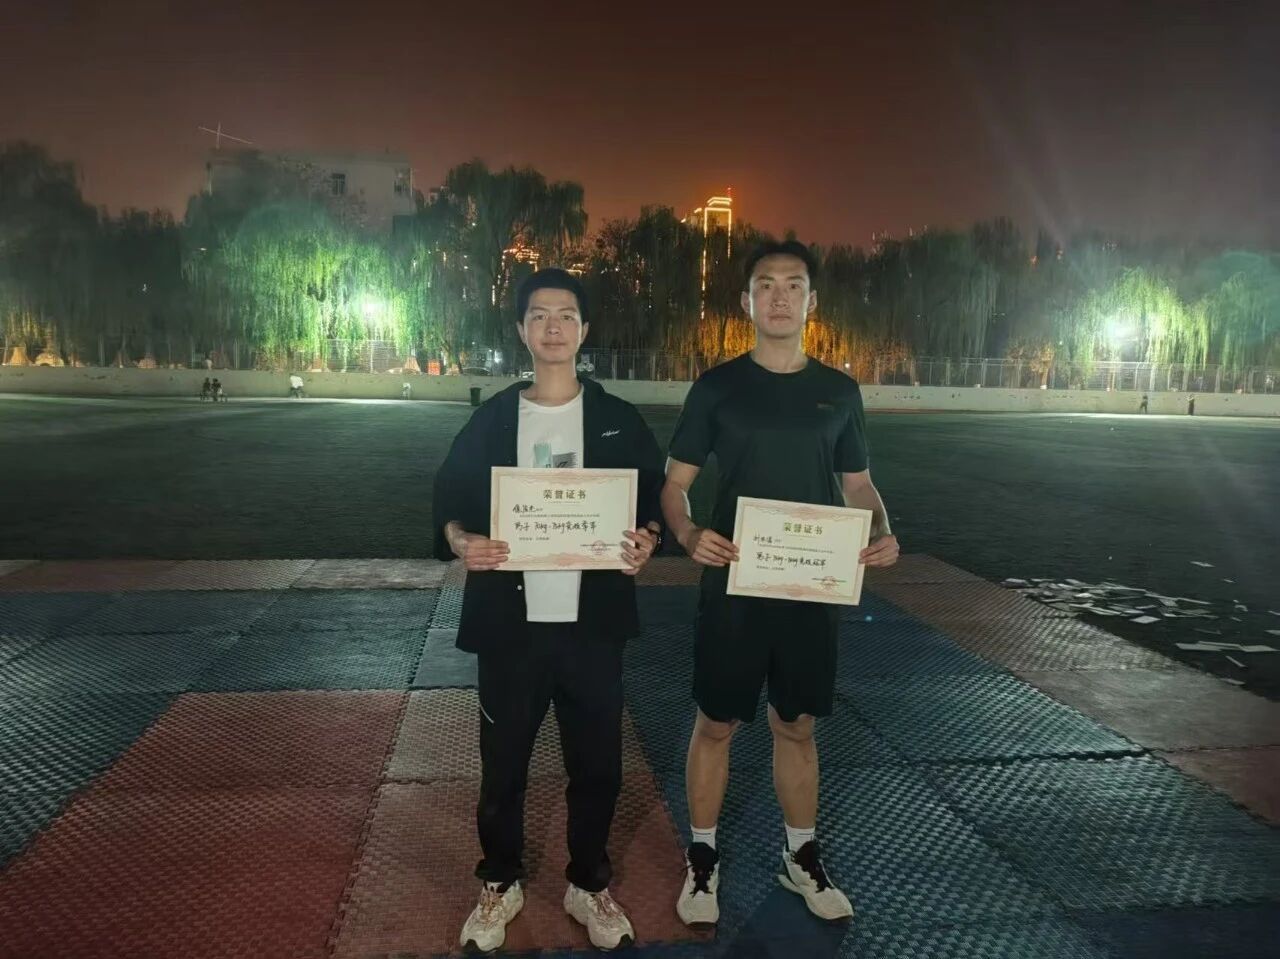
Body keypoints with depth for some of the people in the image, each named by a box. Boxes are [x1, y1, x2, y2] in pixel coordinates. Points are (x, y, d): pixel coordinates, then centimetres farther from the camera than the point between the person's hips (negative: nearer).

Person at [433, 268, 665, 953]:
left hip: (592, 620, 0)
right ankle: (499, 884, 34)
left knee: (596, 761, 10)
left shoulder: (617, 419, 3)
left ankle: (589, 885, 33)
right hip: (511, 619, 0)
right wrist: (459, 539, -16)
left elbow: (654, 497, 5)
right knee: (502, 760, 11)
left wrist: (647, 539, -16)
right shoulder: (491, 419, 4)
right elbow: (449, 498, 5)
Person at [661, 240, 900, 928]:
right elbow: (674, 484, -1)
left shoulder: (838, 391, 6)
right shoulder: (717, 387, -2)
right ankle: (702, 859, 27)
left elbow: (857, 483, 12)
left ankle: (802, 858, 34)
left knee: (796, 725, 15)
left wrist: (881, 533, -9)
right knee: (717, 723, 8)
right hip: (733, 584, -2)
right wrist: (688, 533, -22)